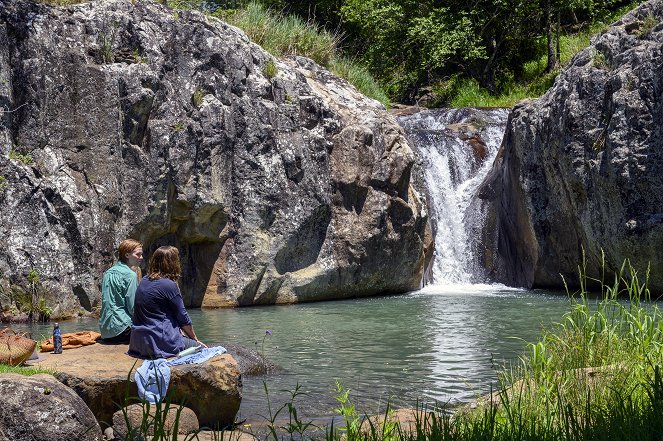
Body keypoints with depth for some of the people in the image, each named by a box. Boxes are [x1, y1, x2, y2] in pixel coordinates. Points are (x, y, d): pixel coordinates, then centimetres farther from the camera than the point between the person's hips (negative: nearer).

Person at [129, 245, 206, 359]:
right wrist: (195, 339, 11)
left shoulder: (144, 281, 10)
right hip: (160, 342, -8)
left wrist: (180, 331, 18)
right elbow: (183, 318, -5)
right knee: (202, 348, 3)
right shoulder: (169, 285, -13)